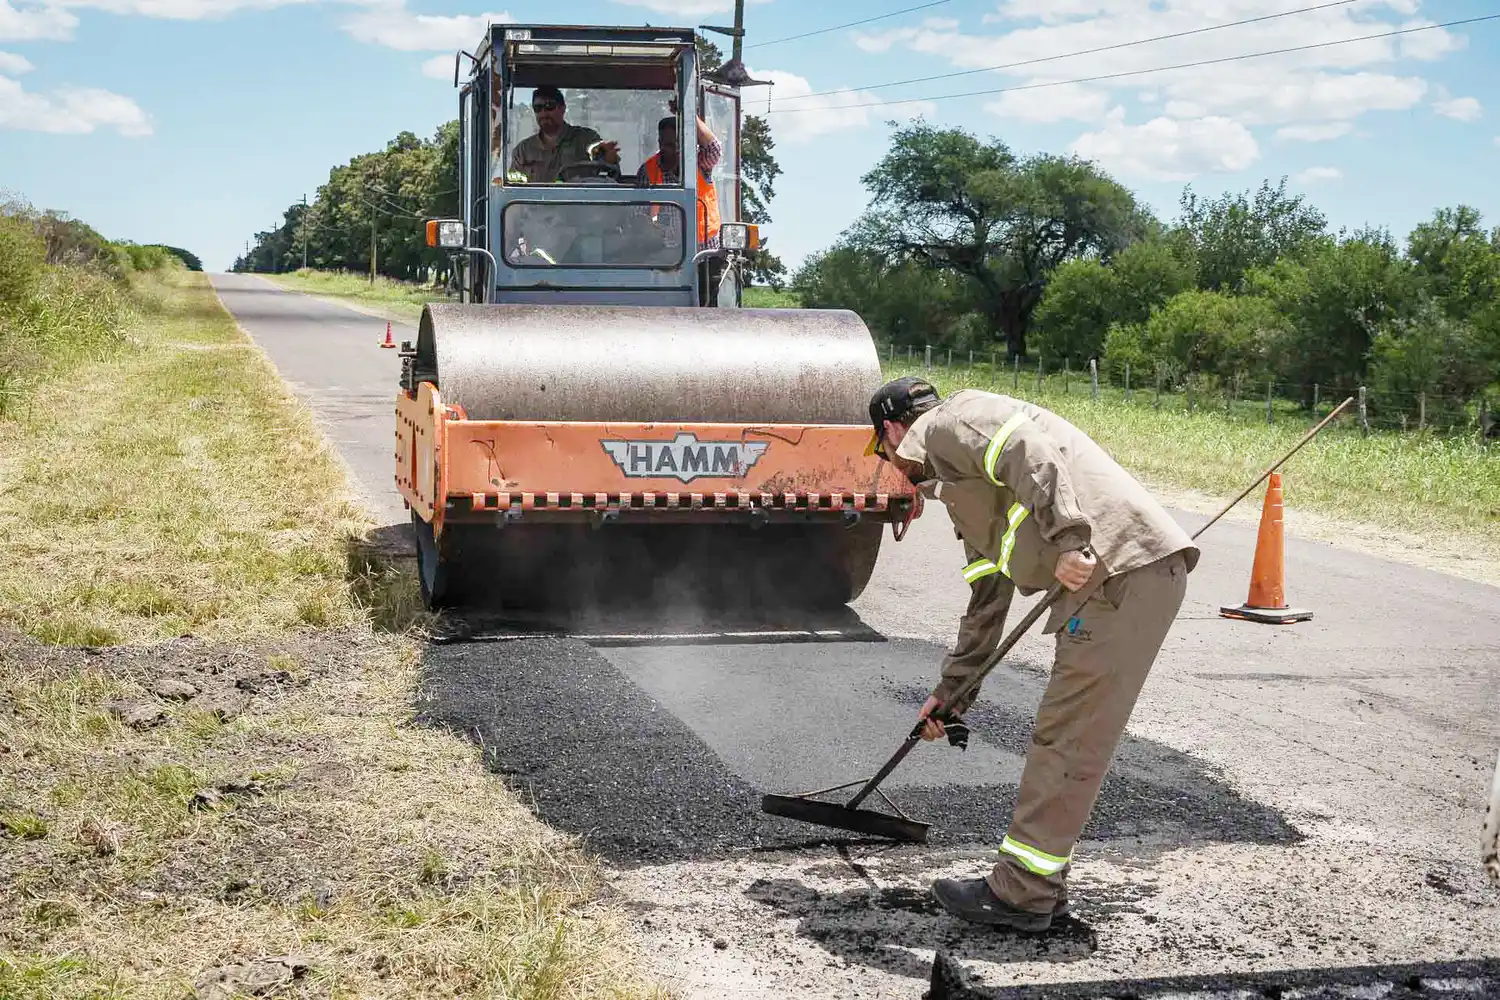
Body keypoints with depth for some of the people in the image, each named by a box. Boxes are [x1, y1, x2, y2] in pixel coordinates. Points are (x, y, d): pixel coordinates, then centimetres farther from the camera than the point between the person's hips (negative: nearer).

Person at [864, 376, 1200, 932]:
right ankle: (1040, 885, 22)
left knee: (1066, 743, -5)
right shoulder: (960, 486, 32)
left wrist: (1067, 541, -25)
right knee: (1064, 737, 14)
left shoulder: (946, 422, 3)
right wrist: (952, 694, 38)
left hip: (1122, 570, -10)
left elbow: (1031, 453, -17)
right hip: (1109, 576, 10)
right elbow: (987, 600, 36)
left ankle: (1021, 895, 1)